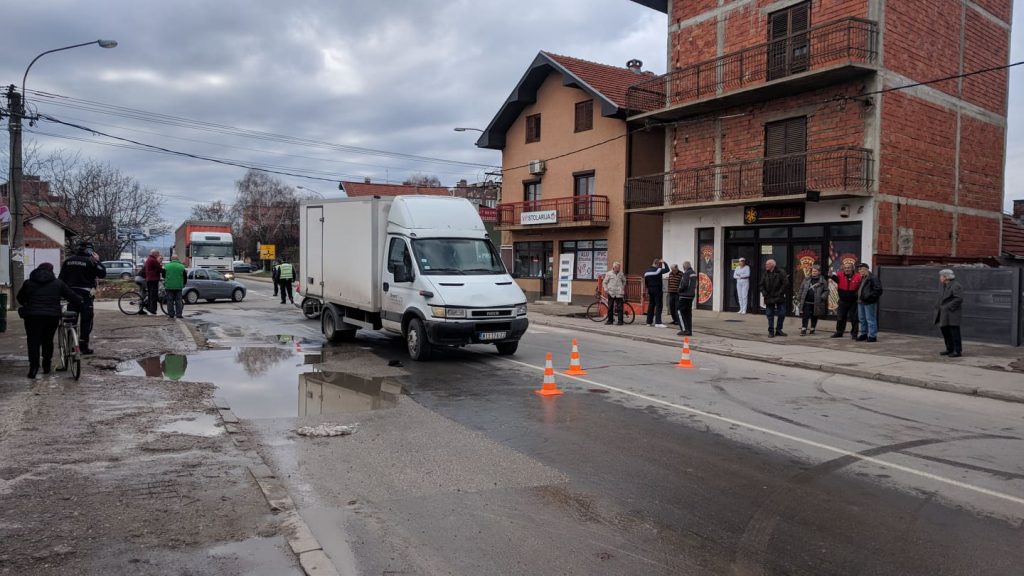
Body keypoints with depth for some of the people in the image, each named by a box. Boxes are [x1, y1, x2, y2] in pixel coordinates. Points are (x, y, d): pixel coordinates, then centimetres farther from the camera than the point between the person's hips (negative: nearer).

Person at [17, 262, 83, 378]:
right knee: (48, 340, 13)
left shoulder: (28, 283, 9)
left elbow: (20, 298, 19)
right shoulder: (58, 283, 6)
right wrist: (81, 301, 23)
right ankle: (47, 366, 17)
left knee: (33, 341, 2)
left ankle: (34, 366, -11)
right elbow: (72, 296, 6)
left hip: (33, 316, -1)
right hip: (52, 316, 1)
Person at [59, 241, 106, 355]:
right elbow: (102, 273, -7)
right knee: (86, 320, 0)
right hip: (84, 294, -5)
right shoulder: (90, 261, -9)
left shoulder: (67, 260, 9)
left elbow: (62, 278, 11)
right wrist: (97, 261, 1)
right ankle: (83, 346, -2)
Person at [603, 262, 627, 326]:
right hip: (611, 293, 0)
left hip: (619, 294, 1)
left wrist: (622, 288, 15)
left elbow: (624, 281, 24)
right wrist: (606, 289, -3)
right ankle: (609, 320, 15)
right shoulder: (608, 274, 2)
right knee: (610, 307, 6)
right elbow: (604, 282, 7)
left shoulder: (621, 274, 7)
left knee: (620, 308, -4)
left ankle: (620, 321, -1)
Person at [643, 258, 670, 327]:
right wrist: (664, 262, 2)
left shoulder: (647, 271, 11)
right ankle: (658, 323, -13)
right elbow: (667, 269, -13)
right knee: (659, 306, -6)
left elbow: (645, 282, 15)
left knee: (651, 305, 14)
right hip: (657, 290, -8)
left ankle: (649, 322, 16)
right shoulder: (657, 270, -12)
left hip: (650, 290, 8)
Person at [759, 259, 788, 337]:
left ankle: (778, 330, 16)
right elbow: (762, 285, 10)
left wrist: (780, 293, -15)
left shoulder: (781, 272, -7)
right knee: (770, 315, 5)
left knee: (781, 314, 2)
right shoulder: (765, 274, 7)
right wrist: (764, 293, -4)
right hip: (769, 298, 3)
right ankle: (771, 331, 11)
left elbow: (785, 284, -11)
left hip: (779, 298, -3)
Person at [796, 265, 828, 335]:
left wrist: (822, 297, -12)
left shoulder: (822, 281, 0)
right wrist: (799, 297, 8)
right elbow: (801, 289, 12)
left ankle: (812, 329, 21)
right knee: (805, 316, -3)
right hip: (807, 302, 1)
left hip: (816, 303, -1)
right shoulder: (806, 280, 8)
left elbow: (826, 290, 1)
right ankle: (803, 330, -3)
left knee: (814, 317, 9)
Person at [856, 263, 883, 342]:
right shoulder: (863, 278, 16)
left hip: (869, 303, -10)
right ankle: (864, 334, 26)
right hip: (861, 302, 10)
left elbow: (878, 290, -17)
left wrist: (869, 296, -19)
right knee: (862, 319, 16)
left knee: (870, 320, -5)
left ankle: (872, 336, -1)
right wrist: (858, 296, 15)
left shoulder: (873, 278, -13)